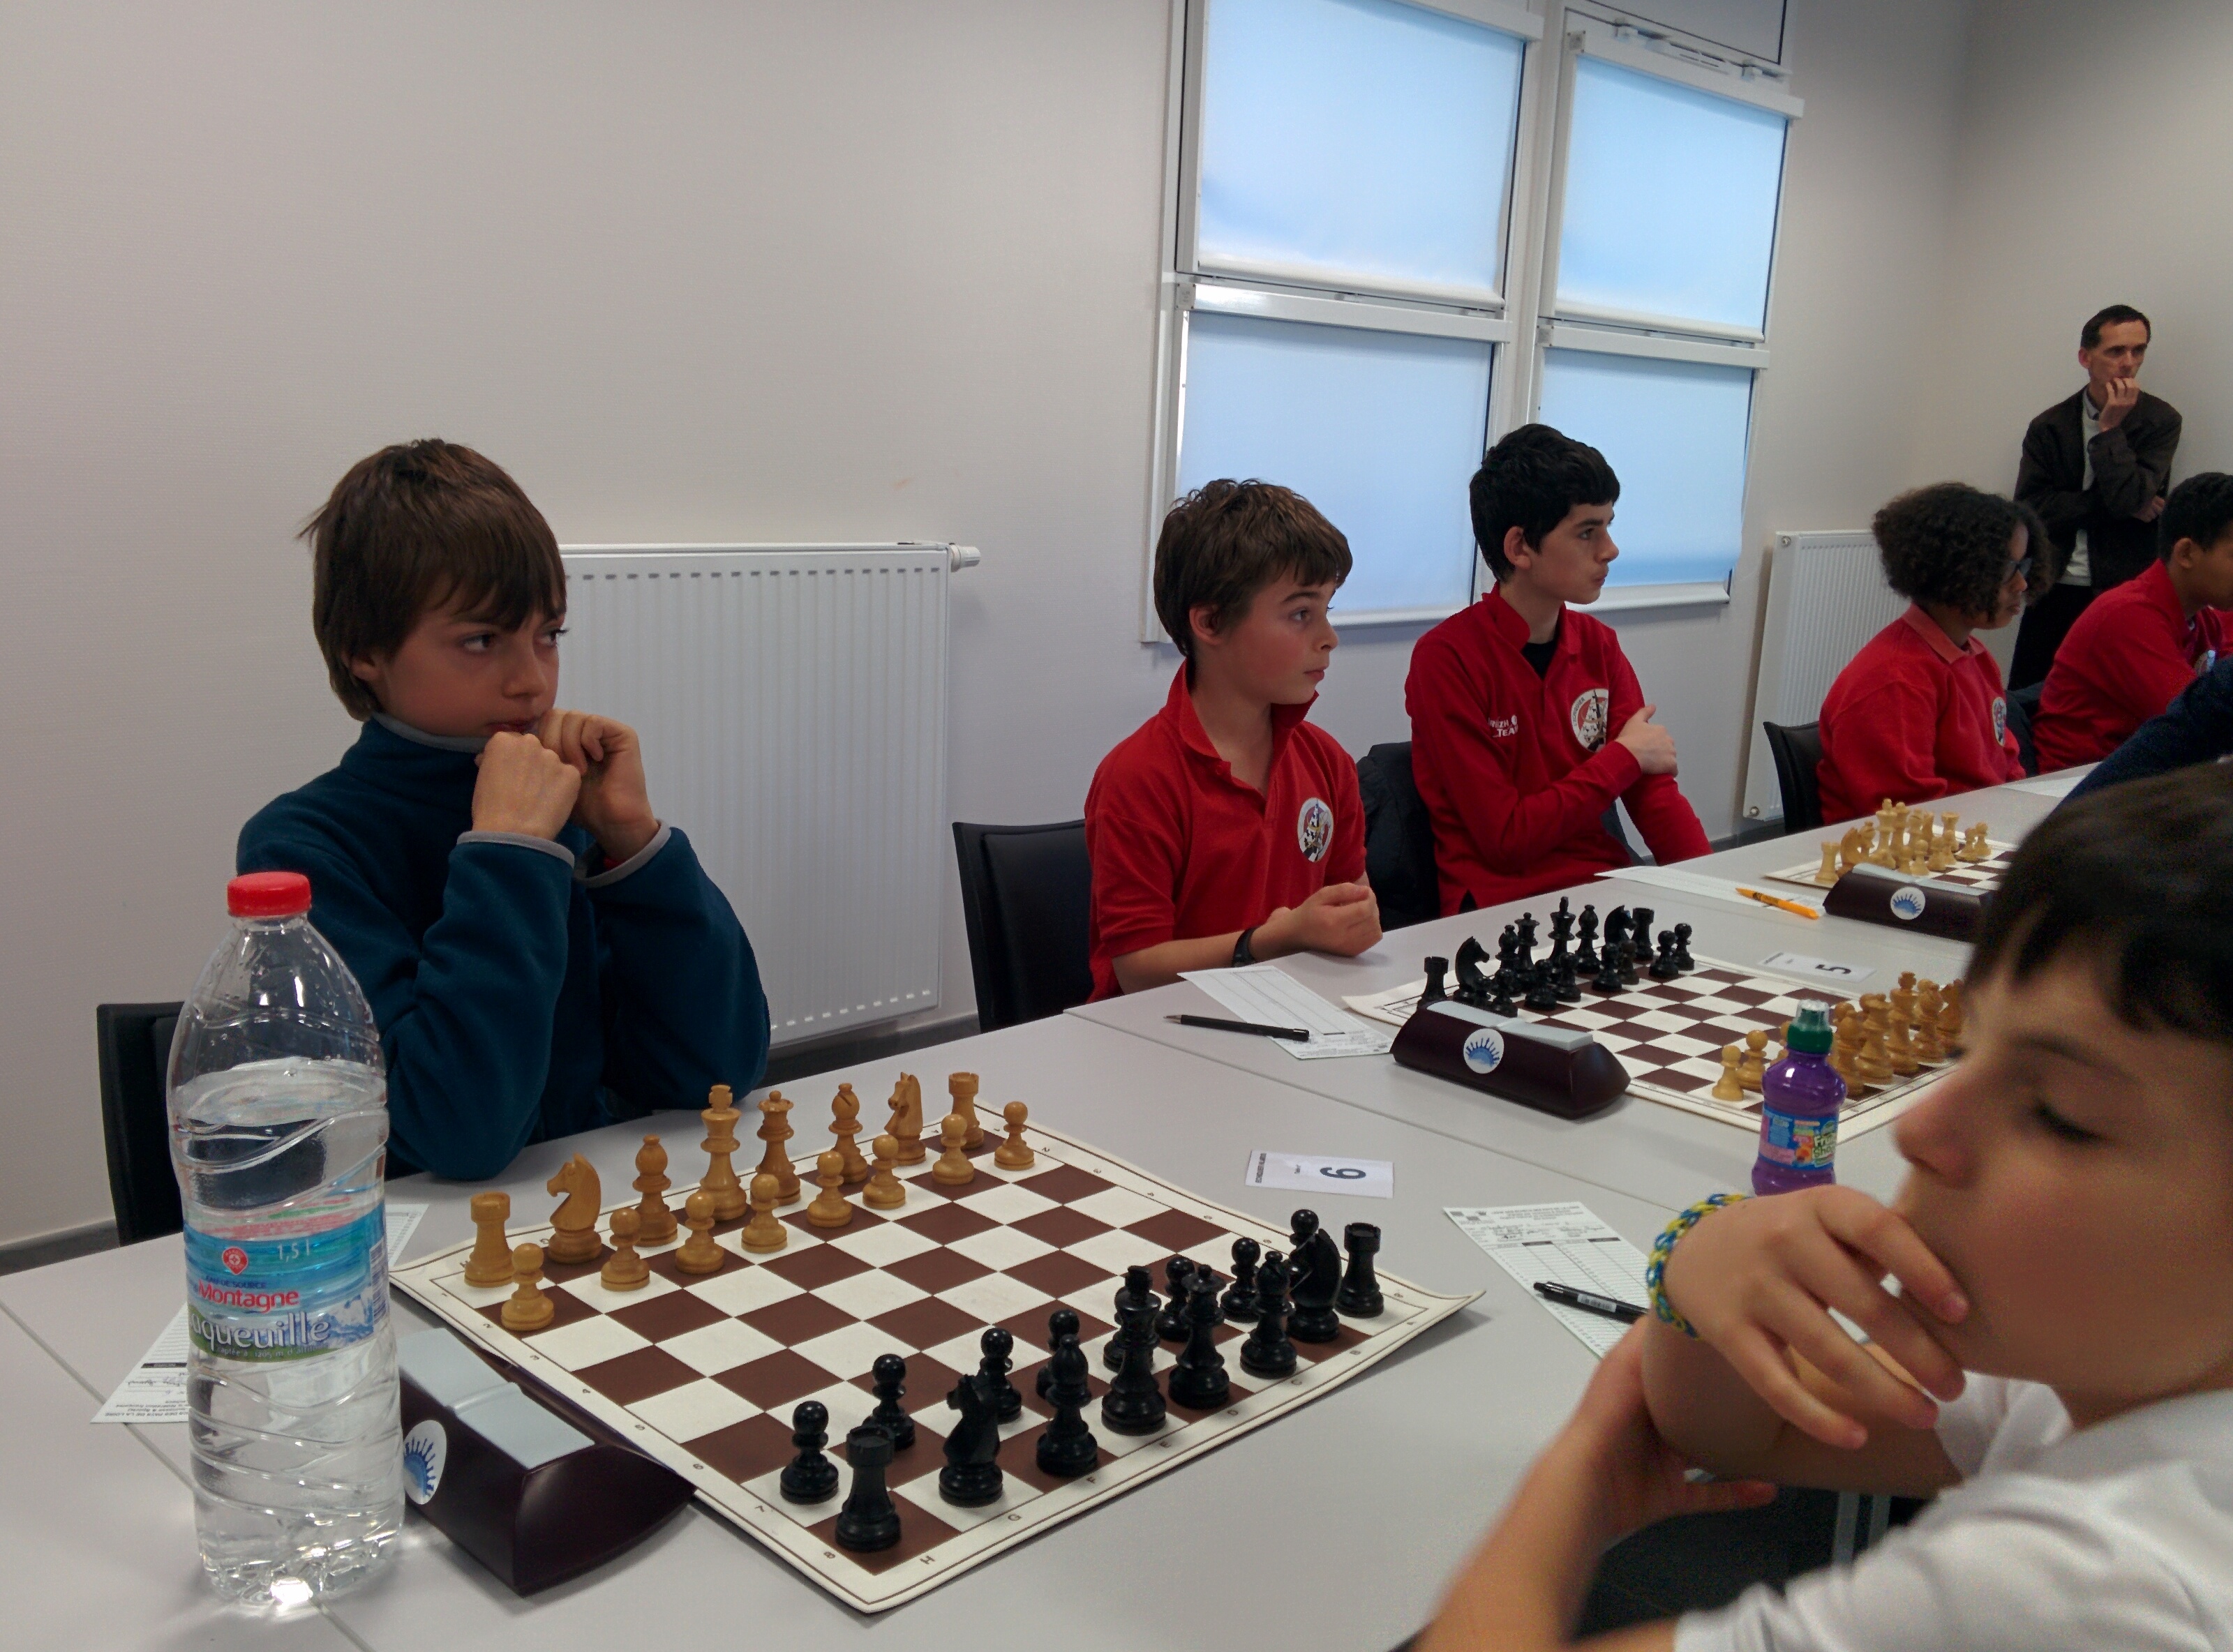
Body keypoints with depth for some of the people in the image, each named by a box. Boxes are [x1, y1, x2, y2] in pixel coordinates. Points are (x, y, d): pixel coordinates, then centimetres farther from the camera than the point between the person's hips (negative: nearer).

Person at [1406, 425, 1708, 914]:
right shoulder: (1445, 658, -11)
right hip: (1503, 905, -6)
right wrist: (1624, 758, -6)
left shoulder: (1597, 644, 10)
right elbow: (1506, 838, -14)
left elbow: (1653, 790, 7)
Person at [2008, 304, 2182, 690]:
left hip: (2126, 590, -1)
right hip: (2057, 590, 1)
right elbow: (2030, 509, -6)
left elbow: (2127, 499, -13)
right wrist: (2115, 505, -10)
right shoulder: (2050, 426, 5)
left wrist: (2110, 429, -10)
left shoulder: (2161, 421, 1)